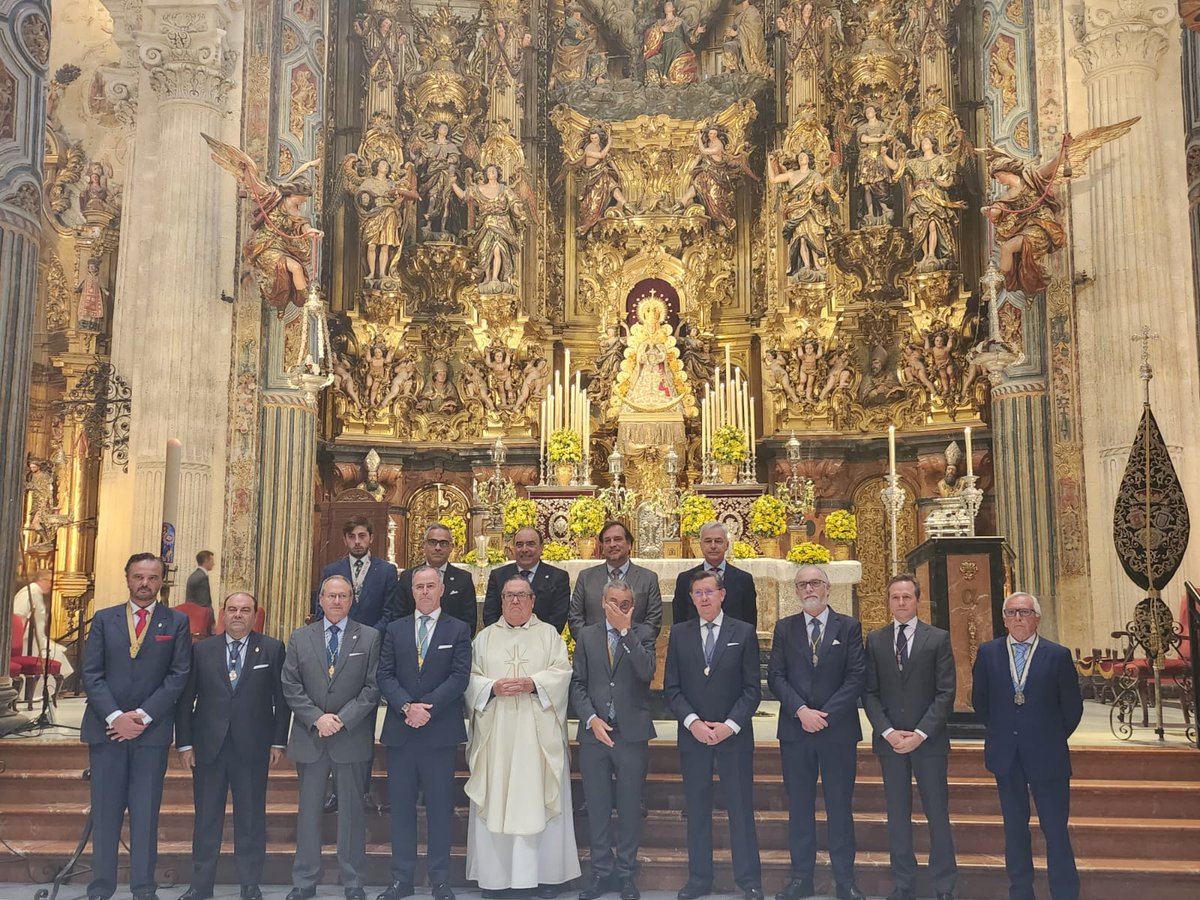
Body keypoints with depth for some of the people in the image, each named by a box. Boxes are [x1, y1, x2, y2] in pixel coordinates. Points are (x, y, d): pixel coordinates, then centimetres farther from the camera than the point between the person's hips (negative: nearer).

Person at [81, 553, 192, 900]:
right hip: (106, 728, 1)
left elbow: (179, 675, -2)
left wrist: (143, 715, -11)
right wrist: (115, 716, -11)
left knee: (146, 813, 3)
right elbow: (91, 674, 2)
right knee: (105, 812, 6)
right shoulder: (103, 620, 9)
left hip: (152, 730, -1)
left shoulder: (177, 622, 5)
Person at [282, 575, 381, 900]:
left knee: (351, 811, 6)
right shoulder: (300, 638, 7)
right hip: (309, 737, 2)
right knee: (308, 810, 9)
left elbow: (373, 687, -3)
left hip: (352, 738, -2)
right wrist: (317, 718, -11)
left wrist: (343, 719, -12)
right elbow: (290, 686, 1)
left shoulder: (369, 638, 2)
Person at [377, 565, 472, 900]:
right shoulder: (395, 630, 10)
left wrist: (427, 708, -15)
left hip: (440, 731, -2)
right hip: (400, 731, 2)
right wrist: (407, 707, -13)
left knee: (440, 807, 4)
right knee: (401, 806, 7)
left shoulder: (458, 630, 4)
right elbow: (385, 676, 2)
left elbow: (459, 677, -6)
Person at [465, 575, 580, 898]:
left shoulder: (549, 634, 8)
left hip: (538, 734, -1)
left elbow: (562, 672, -2)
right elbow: (471, 678, 5)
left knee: (540, 799, 1)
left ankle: (547, 872, 9)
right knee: (495, 800, 1)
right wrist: (492, 687, -14)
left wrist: (533, 684, -17)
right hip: (496, 734, 1)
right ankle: (495, 873, 11)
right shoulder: (485, 637, 11)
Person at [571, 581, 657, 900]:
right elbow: (578, 684, 5)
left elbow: (647, 672, -15)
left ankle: (626, 873, 19)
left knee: (630, 808, 6)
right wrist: (591, 719, -9)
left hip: (632, 733, -2)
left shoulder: (643, 634, 3)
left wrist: (626, 631, -14)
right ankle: (602, 871, 21)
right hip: (594, 731, 2)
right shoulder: (587, 635, 9)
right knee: (597, 808, 8)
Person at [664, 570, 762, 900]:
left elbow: (752, 688, -2)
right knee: (697, 808, 8)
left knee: (741, 808, 3)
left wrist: (729, 725, -12)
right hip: (692, 735, 2)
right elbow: (671, 687, 3)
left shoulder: (743, 633, 0)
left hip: (734, 734, -1)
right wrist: (693, 722, -10)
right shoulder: (679, 635, 5)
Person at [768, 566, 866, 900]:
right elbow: (775, 676, 1)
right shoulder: (785, 628, 7)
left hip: (838, 730, -2)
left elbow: (856, 677, -5)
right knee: (799, 806, 7)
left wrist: (825, 715, -12)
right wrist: (801, 711, -13)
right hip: (795, 730, 2)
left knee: (840, 806, 5)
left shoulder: (849, 627, 2)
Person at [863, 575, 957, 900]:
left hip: (929, 740, -2)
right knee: (897, 815, 7)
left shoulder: (938, 639, 1)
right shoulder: (875, 640, 7)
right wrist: (888, 732, -9)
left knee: (938, 814, 2)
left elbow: (946, 692, -4)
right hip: (889, 739, 2)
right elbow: (870, 692, 4)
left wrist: (920, 733, -12)